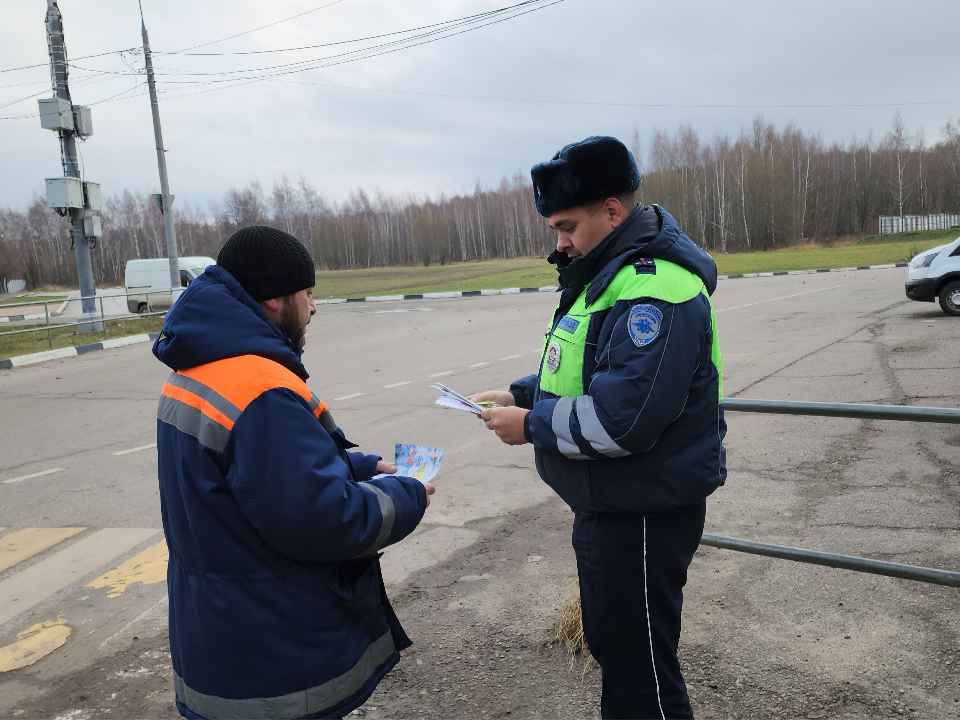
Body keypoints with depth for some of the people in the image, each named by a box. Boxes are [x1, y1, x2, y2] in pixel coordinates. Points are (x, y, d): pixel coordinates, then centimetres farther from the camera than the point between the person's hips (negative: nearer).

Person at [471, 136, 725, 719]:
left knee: (640, 670, 5)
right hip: (606, 503, 10)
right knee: (611, 645, 25)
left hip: (644, 514, -10)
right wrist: (519, 396, 5)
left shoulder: (657, 289, -24)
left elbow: (621, 419, -30)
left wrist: (532, 426, -17)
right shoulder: (606, 273, 11)